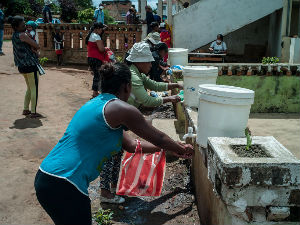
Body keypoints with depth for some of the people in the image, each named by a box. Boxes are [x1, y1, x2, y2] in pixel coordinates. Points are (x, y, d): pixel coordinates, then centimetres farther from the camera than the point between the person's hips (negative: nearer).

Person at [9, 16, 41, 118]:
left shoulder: (14, 36, 12)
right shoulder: (22, 35, -15)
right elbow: (37, 46, -15)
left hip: (21, 65, 9)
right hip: (30, 65, -9)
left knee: (29, 88, 20)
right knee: (34, 88, -1)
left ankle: (26, 110, 23)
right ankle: (33, 112, 1)